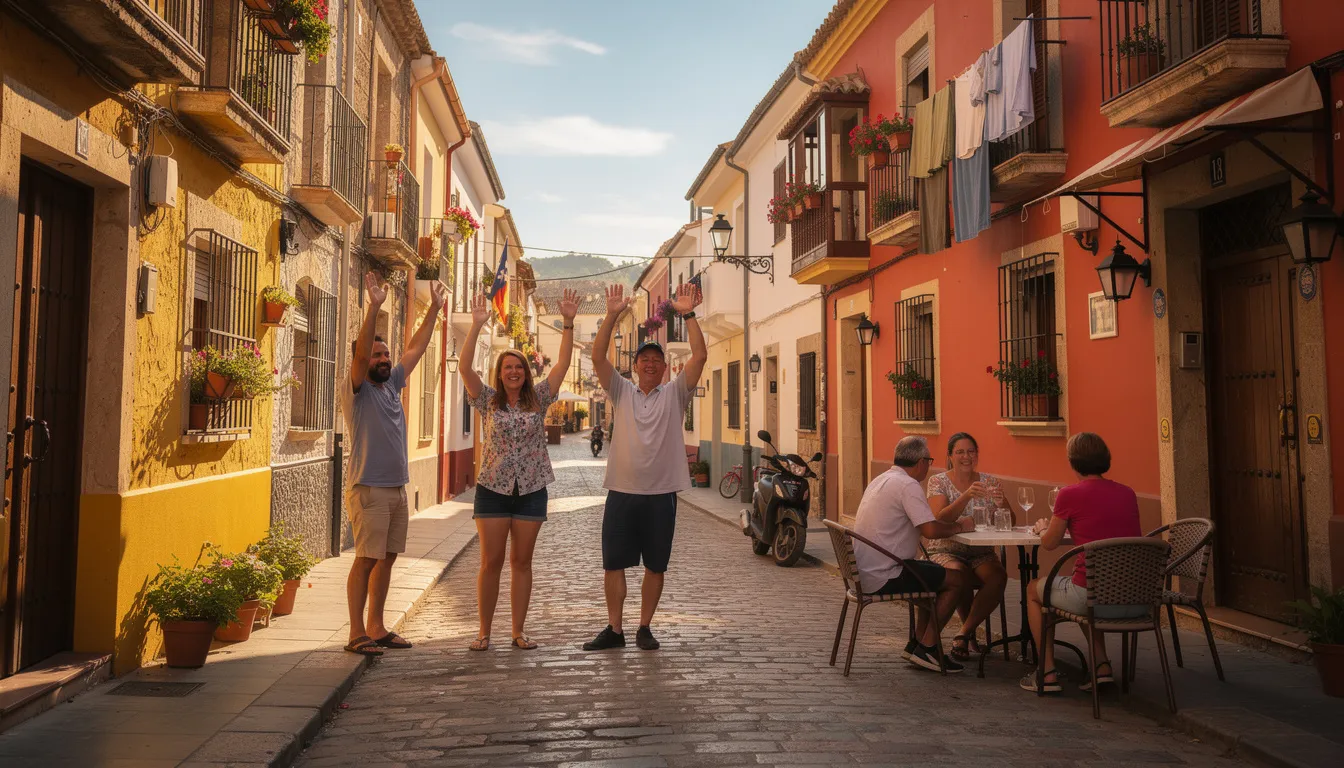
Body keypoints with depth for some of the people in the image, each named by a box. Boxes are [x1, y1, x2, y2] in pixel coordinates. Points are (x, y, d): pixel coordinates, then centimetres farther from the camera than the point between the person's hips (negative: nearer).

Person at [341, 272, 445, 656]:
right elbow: (360, 352, -21)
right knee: (366, 559, -7)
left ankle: (376, 627, 18)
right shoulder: (356, 389, -5)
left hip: (398, 489, 7)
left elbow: (416, 348, 18)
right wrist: (374, 307, -30)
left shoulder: (392, 384, 14)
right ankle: (356, 634, 0)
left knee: (387, 558, 10)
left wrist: (434, 309, 17)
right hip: (369, 490, -7)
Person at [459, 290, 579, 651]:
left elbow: (563, 363, -2)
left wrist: (568, 322, -10)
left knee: (521, 562, 7)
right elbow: (465, 367, -11)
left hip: (531, 490, 1)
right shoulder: (488, 401, 2)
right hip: (492, 489, -1)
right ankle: (484, 631, 13)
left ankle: (518, 631, 15)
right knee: (491, 562, 1)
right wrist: (476, 325, -19)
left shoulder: (538, 399, 5)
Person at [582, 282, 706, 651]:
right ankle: (614, 629, 17)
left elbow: (700, 356, -8)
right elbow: (598, 356, -5)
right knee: (613, 563, 5)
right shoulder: (621, 391, 7)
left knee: (655, 566, 7)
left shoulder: (675, 393, 4)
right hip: (622, 491, 1)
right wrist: (612, 315, -14)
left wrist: (688, 315, -15)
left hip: (661, 493, 0)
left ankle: (645, 628, 21)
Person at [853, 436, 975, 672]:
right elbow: (931, 529, -22)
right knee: (957, 580, -1)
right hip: (884, 577, -10)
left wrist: (954, 525, 16)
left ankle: (917, 643, 22)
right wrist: (959, 526, -3)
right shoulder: (907, 485, -15)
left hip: (866, 571, 10)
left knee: (936, 573, 23)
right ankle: (926, 648, 3)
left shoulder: (882, 480, 15)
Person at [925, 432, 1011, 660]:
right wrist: (966, 496, -32)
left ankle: (963, 634, -14)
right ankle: (971, 632, -6)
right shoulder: (938, 482, -1)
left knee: (999, 577, -29)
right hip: (946, 551, -3)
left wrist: (1001, 502, -23)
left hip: (981, 552, 3)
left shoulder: (989, 481, 7)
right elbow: (940, 519, -18)